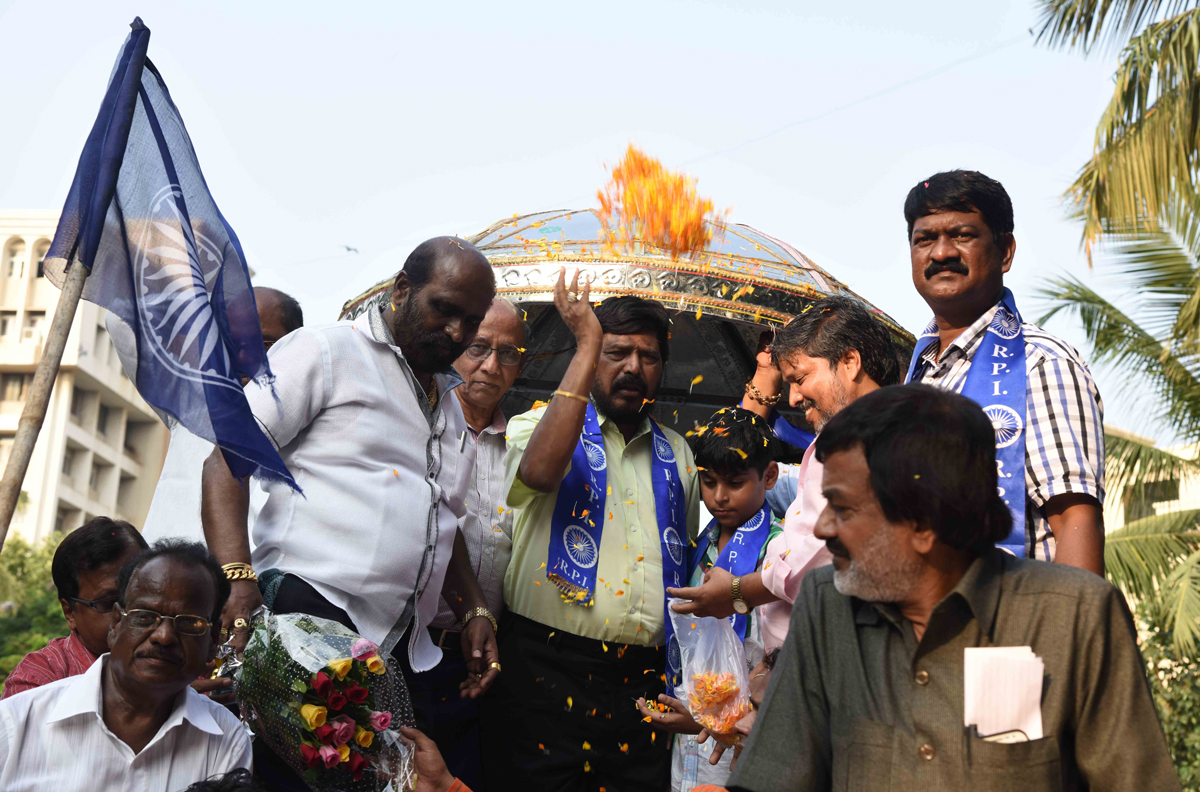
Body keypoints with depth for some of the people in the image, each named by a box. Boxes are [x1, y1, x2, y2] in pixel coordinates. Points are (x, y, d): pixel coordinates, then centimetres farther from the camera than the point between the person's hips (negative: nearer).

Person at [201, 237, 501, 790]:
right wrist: (238, 580, -20)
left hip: (402, 649, 7)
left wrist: (473, 611, 17)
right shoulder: (325, 351, 1)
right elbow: (226, 462, -7)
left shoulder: (449, 404, 25)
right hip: (311, 609, -7)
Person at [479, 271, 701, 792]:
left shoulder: (676, 454, 18)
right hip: (548, 670, -4)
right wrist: (587, 344, -16)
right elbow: (540, 471, -22)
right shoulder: (541, 425, 4)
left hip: (644, 679, 4)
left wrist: (683, 678, 14)